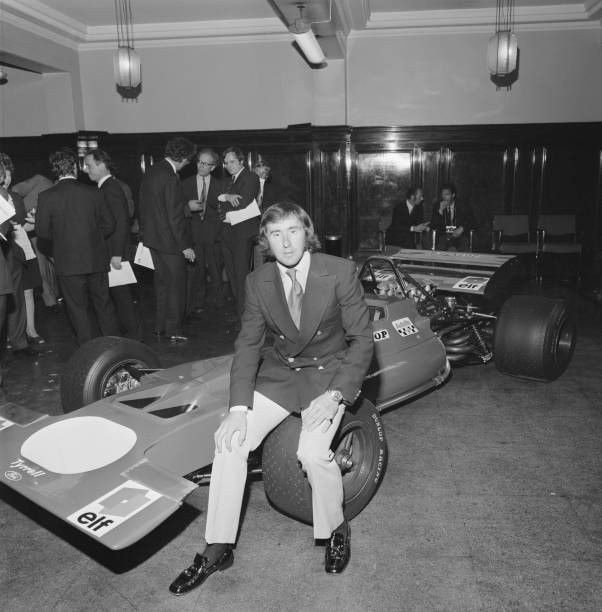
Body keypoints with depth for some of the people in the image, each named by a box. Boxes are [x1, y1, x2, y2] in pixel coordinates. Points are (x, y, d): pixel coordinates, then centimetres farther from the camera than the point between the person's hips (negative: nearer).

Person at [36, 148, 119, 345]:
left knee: (77, 308, 8)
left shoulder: (46, 196, -8)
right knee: (103, 303, 15)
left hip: (68, 263, -2)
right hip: (97, 260, 3)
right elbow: (109, 223, 3)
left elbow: (42, 230, -4)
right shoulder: (92, 192, -2)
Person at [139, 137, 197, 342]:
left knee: (162, 282, 18)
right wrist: (185, 245, -16)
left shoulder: (150, 172, 8)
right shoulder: (171, 179, -21)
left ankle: (160, 327, 27)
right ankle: (173, 330, 9)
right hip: (169, 240, -9)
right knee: (176, 285, 2)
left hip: (152, 238, 9)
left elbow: (144, 206, 15)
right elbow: (175, 216, -21)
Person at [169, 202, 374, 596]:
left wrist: (334, 395, -21)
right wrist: (239, 407, -17)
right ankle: (217, 550, 3)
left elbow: (362, 340, -10)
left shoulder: (340, 272, -15)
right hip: (278, 372, 4)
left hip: (329, 373, -3)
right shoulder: (259, 281, -5)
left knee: (313, 452, -27)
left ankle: (335, 530, 6)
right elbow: (248, 344, -5)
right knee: (230, 439, -15)